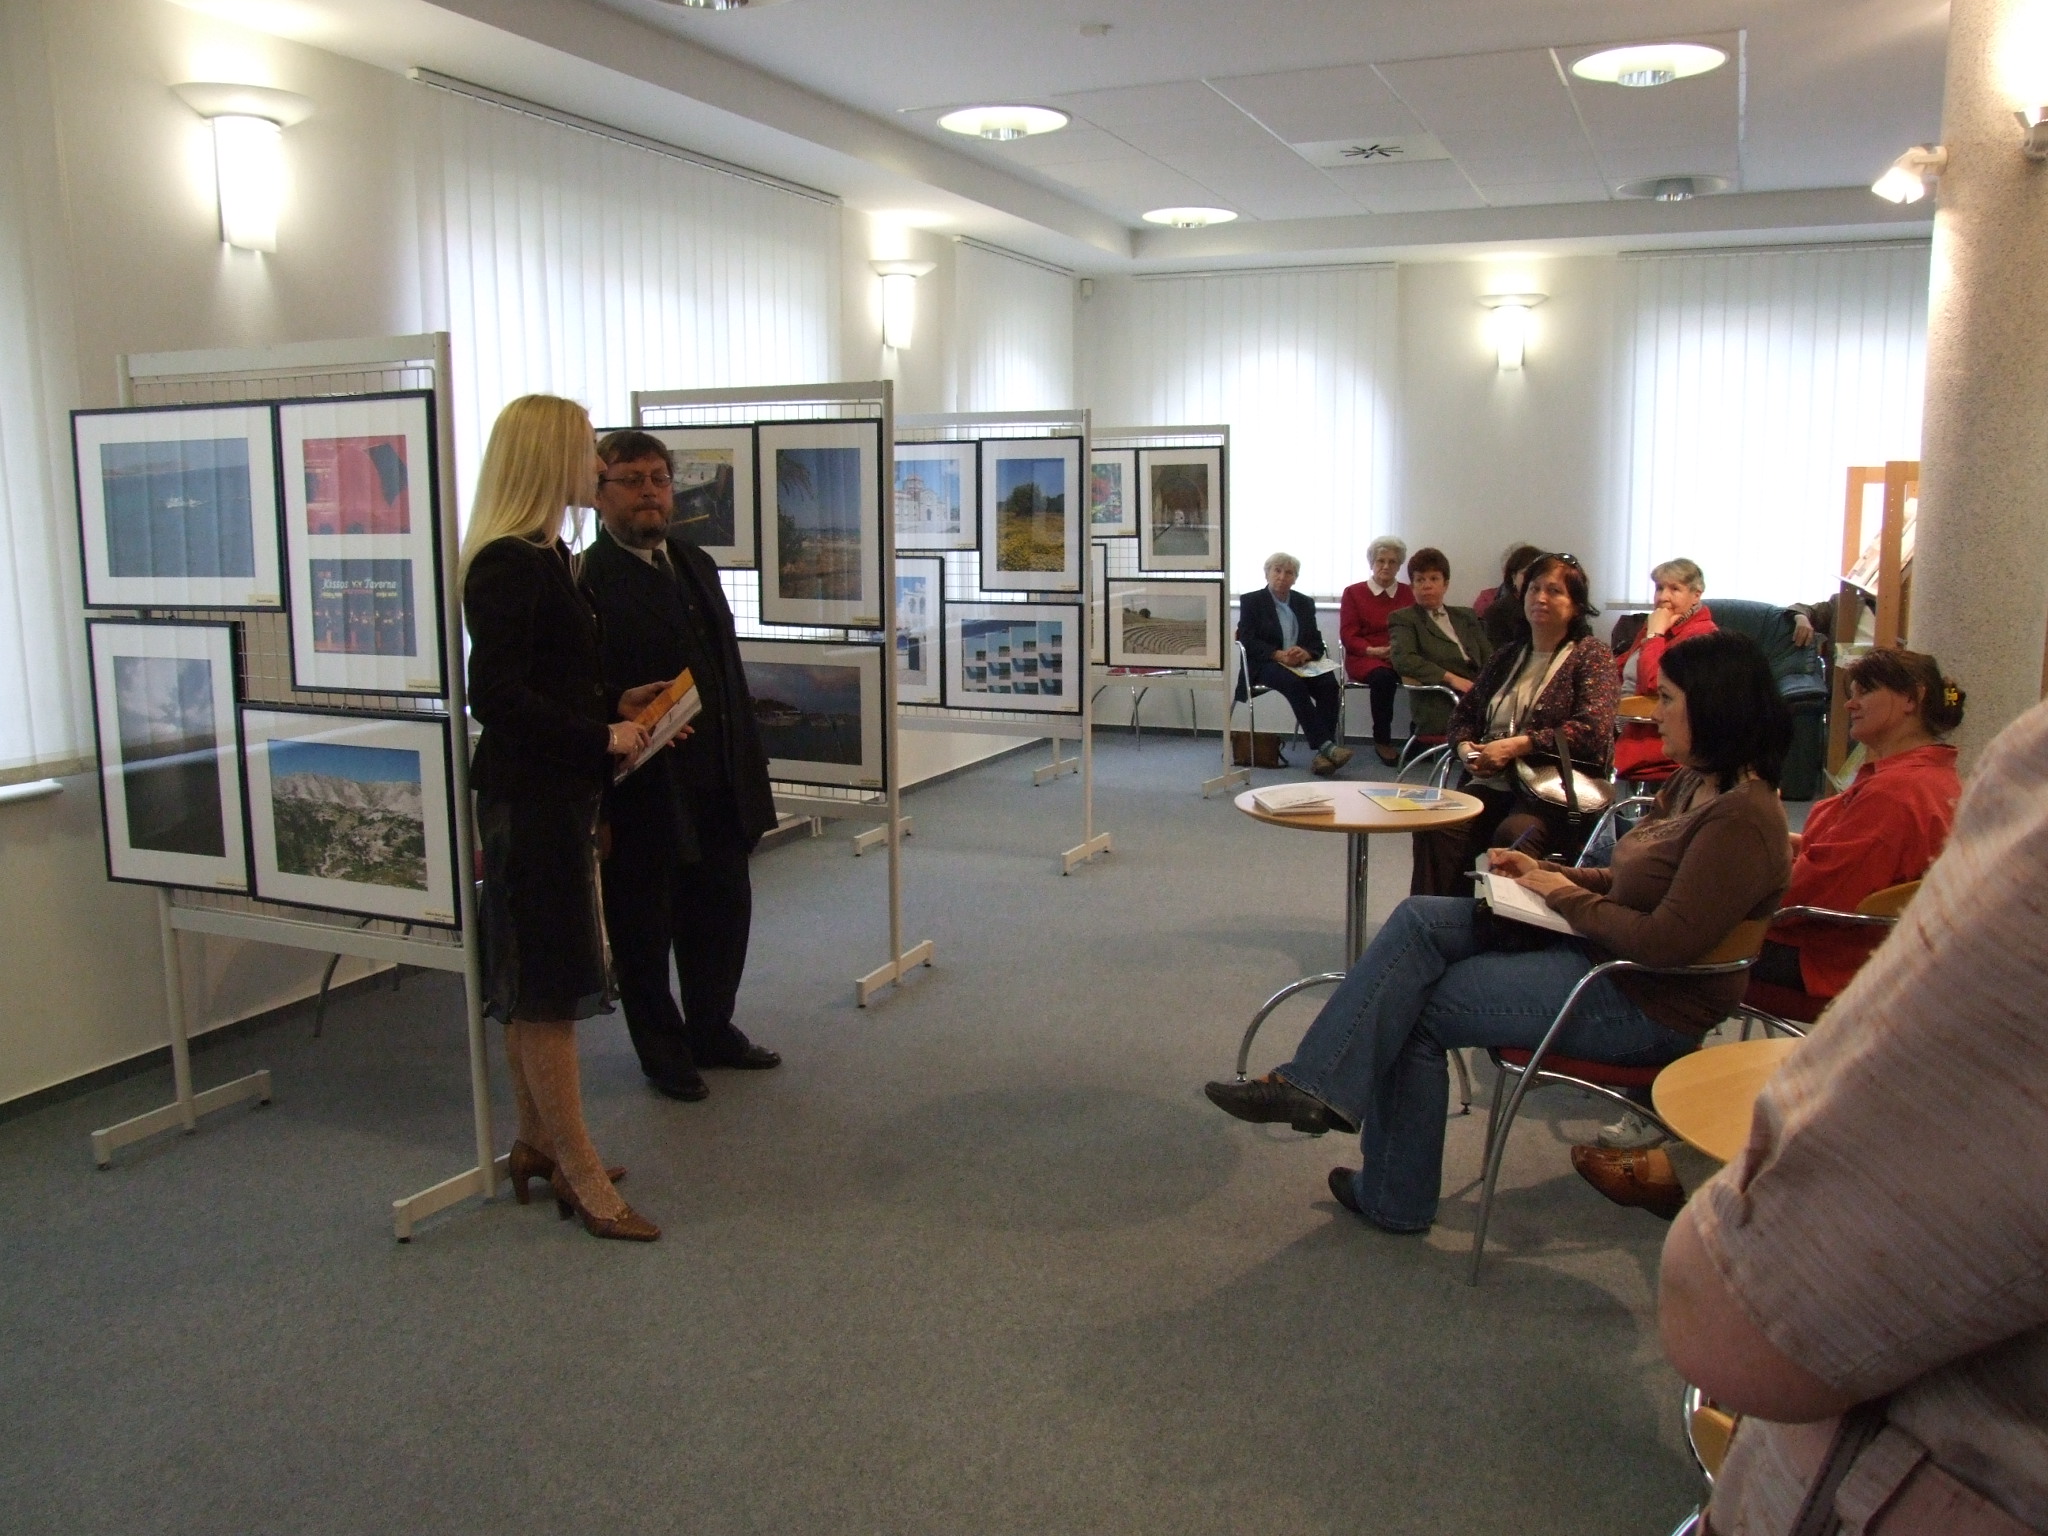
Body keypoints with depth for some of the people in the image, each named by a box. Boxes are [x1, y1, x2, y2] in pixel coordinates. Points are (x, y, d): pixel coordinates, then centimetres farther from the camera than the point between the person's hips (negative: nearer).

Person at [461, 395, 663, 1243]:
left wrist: (617, 705, 8)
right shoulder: (508, 565, -18)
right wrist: (600, 738, -18)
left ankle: (537, 1143, 29)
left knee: (535, 983, 17)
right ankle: (580, 1175, 7)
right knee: (548, 986, -2)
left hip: (556, 791, 10)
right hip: (530, 796, -10)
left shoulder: (543, 556, 13)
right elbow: (495, 696, -23)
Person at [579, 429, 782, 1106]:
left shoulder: (696, 564, 13)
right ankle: (664, 1053, 27)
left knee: (723, 912, 17)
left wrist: (749, 756, 15)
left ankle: (713, 1030, 37)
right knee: (644, 929, 9)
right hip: (642, 793, -7)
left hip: (718, 784, 7)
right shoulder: (588, 581, -13)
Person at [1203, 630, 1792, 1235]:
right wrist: (1546, 873, 3)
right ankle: (1316, 1084, -11)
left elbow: (1666, 942, -26)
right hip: (1592, 946, 10)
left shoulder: (1740, 818, -21)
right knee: (1419, 920, -8)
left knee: (1416, 1006, -9)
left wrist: (1566, 896, -13)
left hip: (1645, 1003, -9)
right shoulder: (1696, 785, 10)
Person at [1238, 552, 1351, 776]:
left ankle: (1322, 753, -36)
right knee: (1294, 683, -36)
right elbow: (1247, 640, -5)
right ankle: (1325, 745, -41)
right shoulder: (1251, 601, 7)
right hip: (1264, 665, -4)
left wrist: (1306, 653, -15)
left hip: (1301, 664, 4)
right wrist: (1279, 655, -21)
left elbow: (1317, 641, 11)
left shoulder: (1304, 603, 19)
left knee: (1329, 684, -28)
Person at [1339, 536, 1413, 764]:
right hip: (1365, 658, -2)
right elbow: (1348, 635, 2)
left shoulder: (1409, 593, 17)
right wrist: (1373, 651, -16)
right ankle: (1382, 741, -23)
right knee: (1383, 676, -38)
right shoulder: (1353, 592, 11)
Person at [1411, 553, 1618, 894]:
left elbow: (1593, 731, -11)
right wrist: (1464, 747, 2)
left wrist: (1515, 745, -15)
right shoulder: (1507, 656, 21)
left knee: (1512, 834, -37)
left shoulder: (1591, 656, 3)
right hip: (1494, 783, 5)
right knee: (1434, 828, -25)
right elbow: (1464, 712, 27)